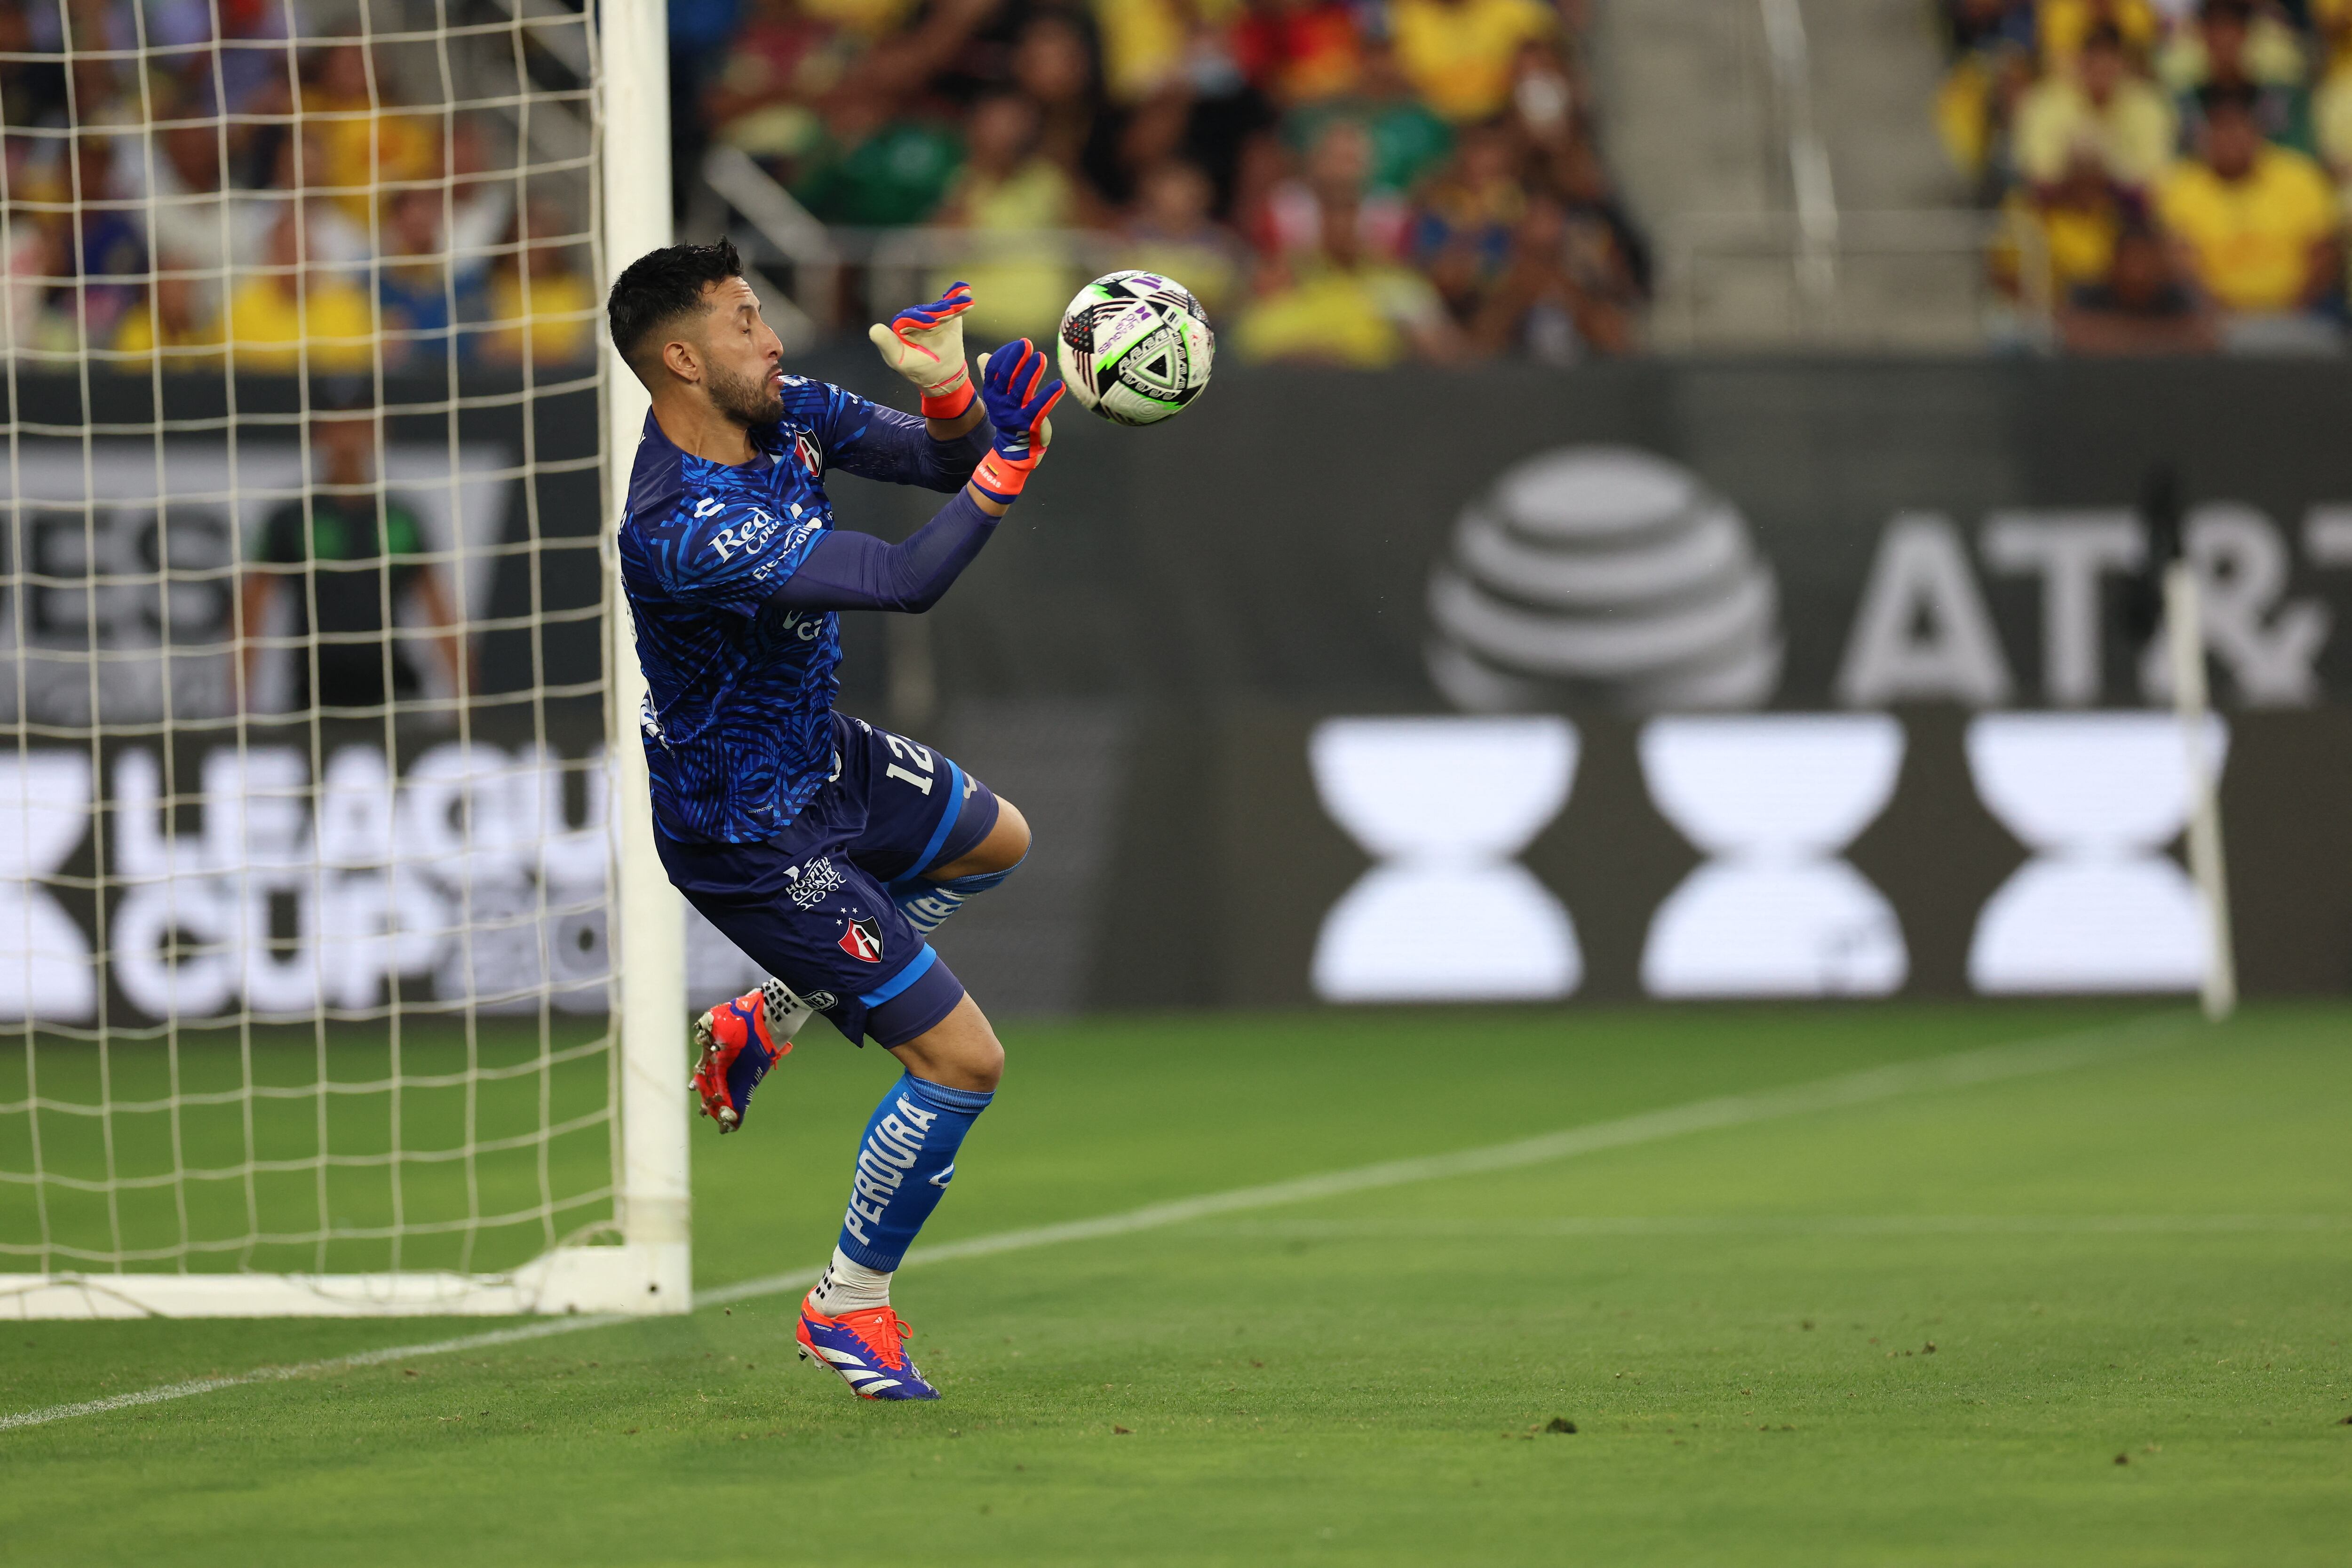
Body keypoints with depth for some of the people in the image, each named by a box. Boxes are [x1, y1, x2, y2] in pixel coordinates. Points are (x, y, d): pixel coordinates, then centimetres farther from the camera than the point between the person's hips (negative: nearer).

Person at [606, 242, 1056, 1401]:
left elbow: (946, 468, -4)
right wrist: (1008, 465, -42)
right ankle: (848, 1308, 13)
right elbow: (907, 581, -40)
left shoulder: (783, 414, -8)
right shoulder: (683, 530, -36)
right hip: (750, 840, -10)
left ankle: (763, 1023, 32)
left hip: (823, 760, 10)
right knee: (964, 1061, -7)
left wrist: (949, 394, -24)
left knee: (996, 841, 35)